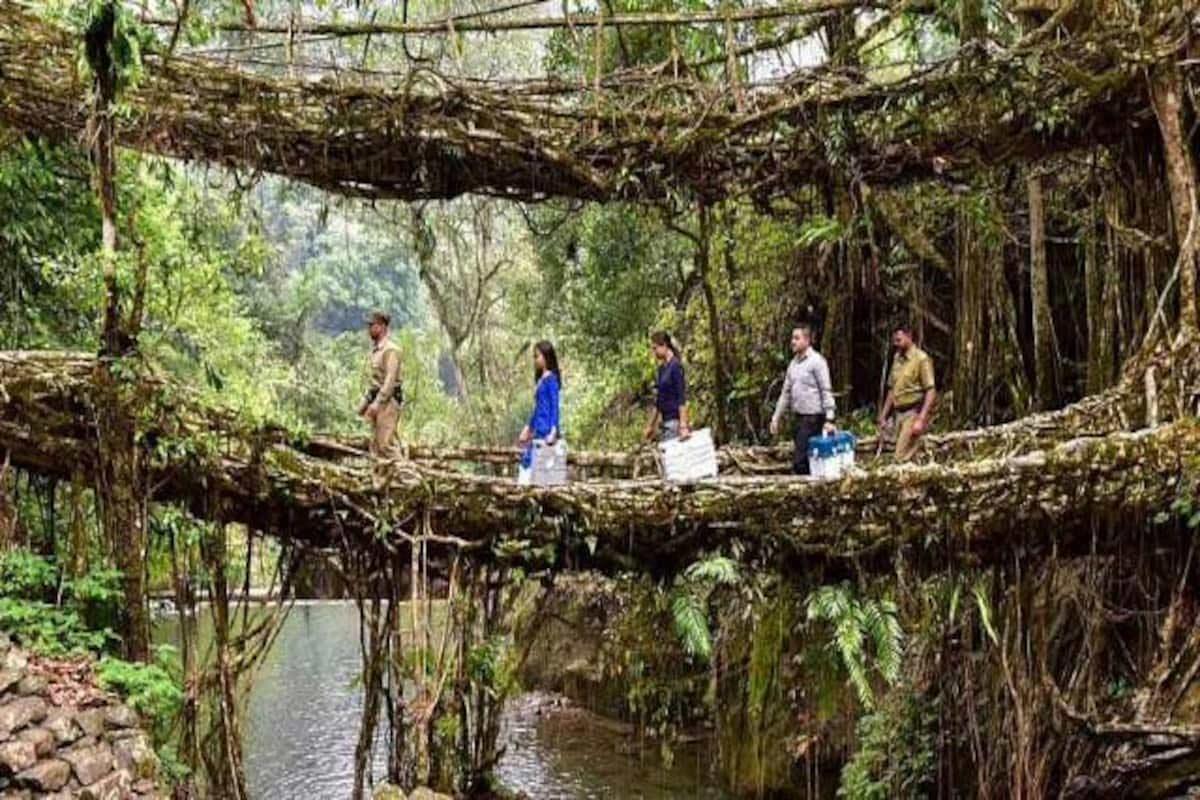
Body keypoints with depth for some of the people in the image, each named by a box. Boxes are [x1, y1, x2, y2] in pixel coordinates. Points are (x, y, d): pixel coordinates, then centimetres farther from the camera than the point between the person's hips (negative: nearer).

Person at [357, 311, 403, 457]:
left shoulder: (390, 349, -14)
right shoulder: (376, 349, 15)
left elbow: (390, 379, -21)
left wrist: (377, 402, -25)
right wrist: (366, 400, 17)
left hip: (388, 401, -10)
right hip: (377, 400, 10)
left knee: (385, 443, -12)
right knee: (375, 444, 10)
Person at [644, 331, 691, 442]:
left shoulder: (676, 366, -12)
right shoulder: (661, 368, 13)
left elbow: (682, 398, -17)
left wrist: (683, 425, -23)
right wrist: (650, 425, 21)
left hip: (674, 421, -8)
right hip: (665, 422, 8)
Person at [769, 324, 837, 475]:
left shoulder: (816, 361, -8)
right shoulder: (793, 363, 14)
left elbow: (826, 391, -12)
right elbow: (786, 393, 20)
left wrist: (829, 419, -19)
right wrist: (776, 418, 17)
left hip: (813, 417, -8)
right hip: (799, 417, 8)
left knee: (800, 462, -12)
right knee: (806, 461, 11)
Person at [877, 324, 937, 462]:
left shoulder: (921, 358, -10)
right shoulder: (897, 358, 12)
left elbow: (931, 392, -14)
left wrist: (921, 419, -21)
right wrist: (883, 416, 17)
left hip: (913, 413, -7)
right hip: (898, 413, 7)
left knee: (902, 458, -13)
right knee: (906, 457, 8)